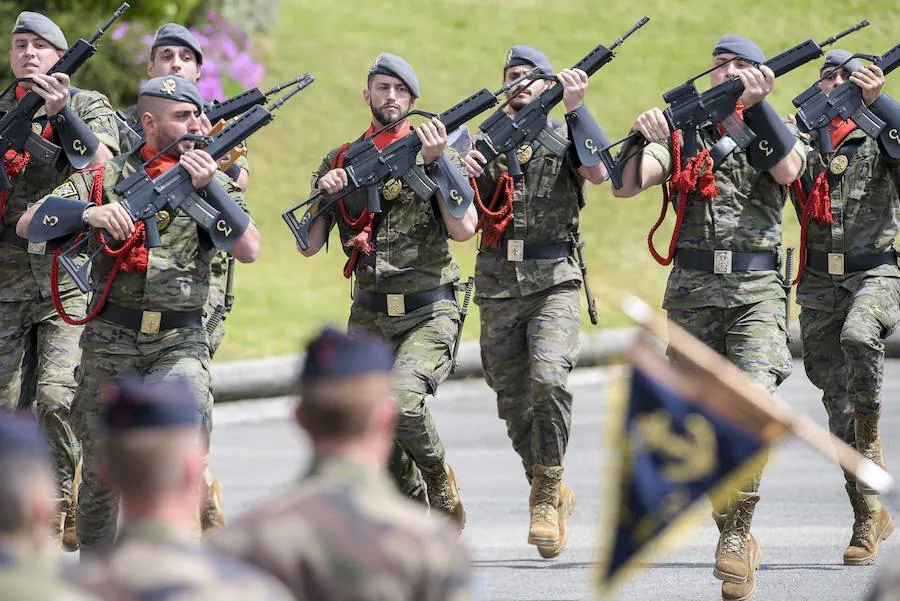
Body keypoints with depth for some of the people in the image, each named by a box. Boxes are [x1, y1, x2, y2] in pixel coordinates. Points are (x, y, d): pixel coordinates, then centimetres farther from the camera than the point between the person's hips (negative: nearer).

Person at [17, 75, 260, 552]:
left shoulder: (214, 182, 6)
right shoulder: (106, 177, 5)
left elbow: (249, 251, -8)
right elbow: (28, 224, -2)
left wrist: (210, 187, -18)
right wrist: (87, 212, -20)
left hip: (179, 342, 0)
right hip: (109, 343, 0)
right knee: (101, 471, 4)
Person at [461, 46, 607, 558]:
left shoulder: (565, 136, 5)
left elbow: (600, 173, -17)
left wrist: (576, 107, -25)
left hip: (554, 282, -3)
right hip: (498, 287, 3)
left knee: (549, 378, -25)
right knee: (514, 403, 7)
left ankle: (548, 489, -13)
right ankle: (550, 493, 26)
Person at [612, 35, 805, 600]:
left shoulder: (775, 131, 9)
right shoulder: (685, 134, 10)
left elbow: (788, 169, -14)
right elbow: (626, 186, -1)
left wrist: (755, 104, -22)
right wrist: (646, 140, -19)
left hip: (755, 292, -2)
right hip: (691, 294, 2)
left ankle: (738, 532, -16)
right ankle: (734, 536, 20)